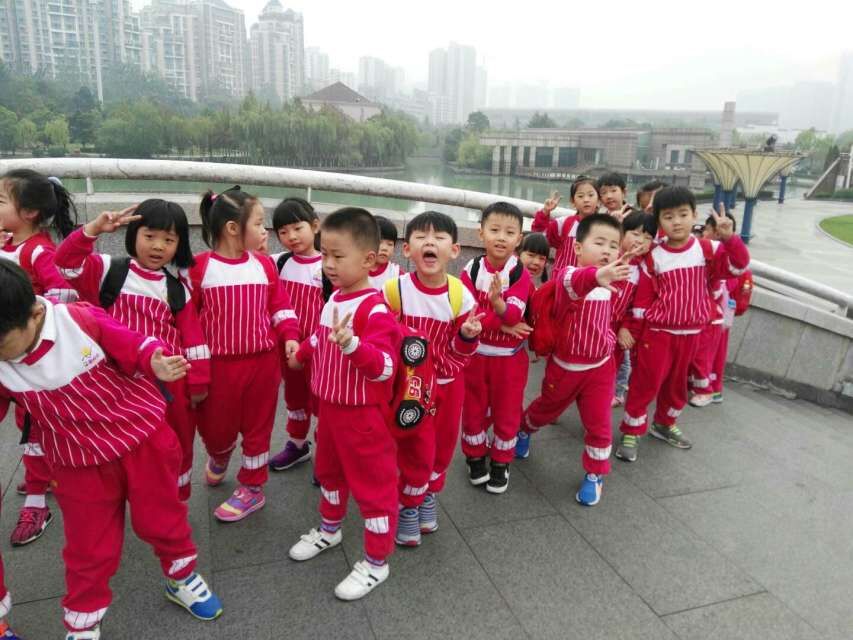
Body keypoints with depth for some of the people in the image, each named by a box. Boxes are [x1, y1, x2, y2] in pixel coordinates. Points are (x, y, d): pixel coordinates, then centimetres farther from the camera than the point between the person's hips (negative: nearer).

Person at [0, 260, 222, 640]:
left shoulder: (81, 320, -22)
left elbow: (132, 347, -12)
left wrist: (155, 363, -30)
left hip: (141, 437, -2)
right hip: (79, 464, 2)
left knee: (159, 516, 15)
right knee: (88, 547, 12)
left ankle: (182, 577, 43)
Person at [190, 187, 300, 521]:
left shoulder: (264, 265, 2)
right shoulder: (200, 267, -8)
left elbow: (280, 306, 7)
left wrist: (290, 336, -8)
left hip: (263, 361, 2)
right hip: (219, 364, -2)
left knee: (258, 427, 11)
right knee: (215, 427, 12)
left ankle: (252, 488, 28)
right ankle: (219, 456, 48)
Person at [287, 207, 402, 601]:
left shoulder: (375, 309, -26)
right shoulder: (334, 299, 2)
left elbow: (384, 367, -34)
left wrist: (352, 344, -49)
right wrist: (301, 352, 34)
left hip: (363, 414, -9)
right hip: (330, 406, 9)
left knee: (372, 483, 6)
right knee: (328, 469, 26)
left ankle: (376, 562, 23)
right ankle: (329, 529, 51)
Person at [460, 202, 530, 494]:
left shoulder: (521, 274, -13)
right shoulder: (471, 269, -10)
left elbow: (513, 315, -24)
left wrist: (498, 303, -45)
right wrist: (502, 322, -23)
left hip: (510, 356, -1)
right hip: (475, 353, 1)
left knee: (507, 411, 12)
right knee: (474, 408, 15)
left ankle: (500, 462, 30)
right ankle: (475, 457, 35)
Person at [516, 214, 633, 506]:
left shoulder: (610, 283, -3)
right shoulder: (568, 275, -25)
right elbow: (575, 283, -54)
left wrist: (610, 339, 10)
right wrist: (595, 276, -74)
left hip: (600, 367, 4)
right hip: (565, 366, -3)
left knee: (599, 424, 4)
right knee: (546, 409, 22)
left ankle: (595, 474, 26)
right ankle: (523, 430, 54)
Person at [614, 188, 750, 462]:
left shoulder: (707, 250, -2)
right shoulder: (652, 257, -7)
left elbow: (738, 265, -15)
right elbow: (642, 299, -4)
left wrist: (729, 237, -30)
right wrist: (633, 332, -1)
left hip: (690, 333, 3)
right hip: (657, 332, -3)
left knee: (677, 382, 18)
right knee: (646, 382, -1)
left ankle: (664, 424, 38)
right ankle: (631, 432, 11)